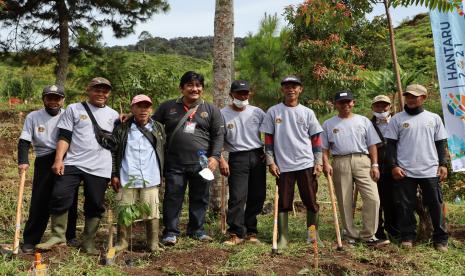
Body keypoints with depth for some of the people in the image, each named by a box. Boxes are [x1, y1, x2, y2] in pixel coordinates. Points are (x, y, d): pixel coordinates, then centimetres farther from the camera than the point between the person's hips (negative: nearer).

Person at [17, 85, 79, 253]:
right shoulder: (33, 117, 5)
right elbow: (24, 142, 0)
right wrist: (23, 161, -14)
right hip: (44, 163, 0)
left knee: (69, 201, 8)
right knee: (39, 201, 0)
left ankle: (70, 236, 22)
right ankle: (30, 240, 10)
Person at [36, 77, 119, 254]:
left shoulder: (113, 115, 12)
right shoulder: (74, 109, 7)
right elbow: (64, 136, 1)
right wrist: (58, 159, -12)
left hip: (100, 168, 1)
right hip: (73, 163, -1)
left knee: (95, 205, 5)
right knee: (60, 196, -11)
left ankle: (88, 242, 19)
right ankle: (57, 235, 9)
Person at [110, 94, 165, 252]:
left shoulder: (158, 128, 9)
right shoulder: (122, 129, 4)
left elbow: (163, 152, 11)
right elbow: (113, 152, 6)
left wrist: (161, 175, 7)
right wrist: (114, 174, 1)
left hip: (150, 180, 1)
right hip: (127, 179, 0)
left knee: (152, 212, 3)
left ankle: (153, 244, 14)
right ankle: (122, 242, 21)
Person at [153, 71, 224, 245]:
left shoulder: (211, 110, 6)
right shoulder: (168, 107, 7)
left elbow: (218, 135, 3)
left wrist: (215, 156, -6)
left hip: (201, 163, 1)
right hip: (174, 163, 0)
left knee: (200, 198, 10)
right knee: (173, 198, 4)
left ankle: (197, 230, 26)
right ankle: (170, 232, 17)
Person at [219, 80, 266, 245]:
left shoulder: (257, 112, 6)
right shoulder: (223, 114, -2)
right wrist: (221, 160, -11)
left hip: (258, 157, 3)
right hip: (237, 158, -3)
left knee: (258, 196, 6)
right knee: (237, 197, -9)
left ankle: (250, 232, 19)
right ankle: (236, 233, 0)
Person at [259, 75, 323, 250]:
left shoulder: (307, 112, 7)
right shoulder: (273, 112, 4)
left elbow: (316, 139, 8)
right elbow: (269, 139, 4)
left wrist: (318, 162, 2)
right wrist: (271, 162, -2)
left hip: (306, 164, 1)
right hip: (283, 165, -1)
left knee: (311, 201, 6)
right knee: (283, 202, 4)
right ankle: (283, 237, 15)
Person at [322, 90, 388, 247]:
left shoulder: (364, 121, 14)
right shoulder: (328, 124, 13)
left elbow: (372, 145, 11)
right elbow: (324, 148, 10)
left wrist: (375, 165, 1)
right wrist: (326, 164, -6)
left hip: (362, 161, 0)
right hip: (340, 162, 0)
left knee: (373, 198, -10)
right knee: (345, 202, 3)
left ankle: (368, 236, 0)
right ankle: (351, 235, 16)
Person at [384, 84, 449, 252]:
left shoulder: (434, 118, 10)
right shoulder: (397, 119, 4)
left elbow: (441, 143, 11)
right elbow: (391, 145, 3)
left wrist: (443, 164, 2)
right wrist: (394, 166, -6)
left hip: (430, 170, 1)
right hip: (404, 171, -1)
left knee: (436, 205, 6)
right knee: (405, 206, 3)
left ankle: (440, 239, 18)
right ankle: (407, 236, 16)